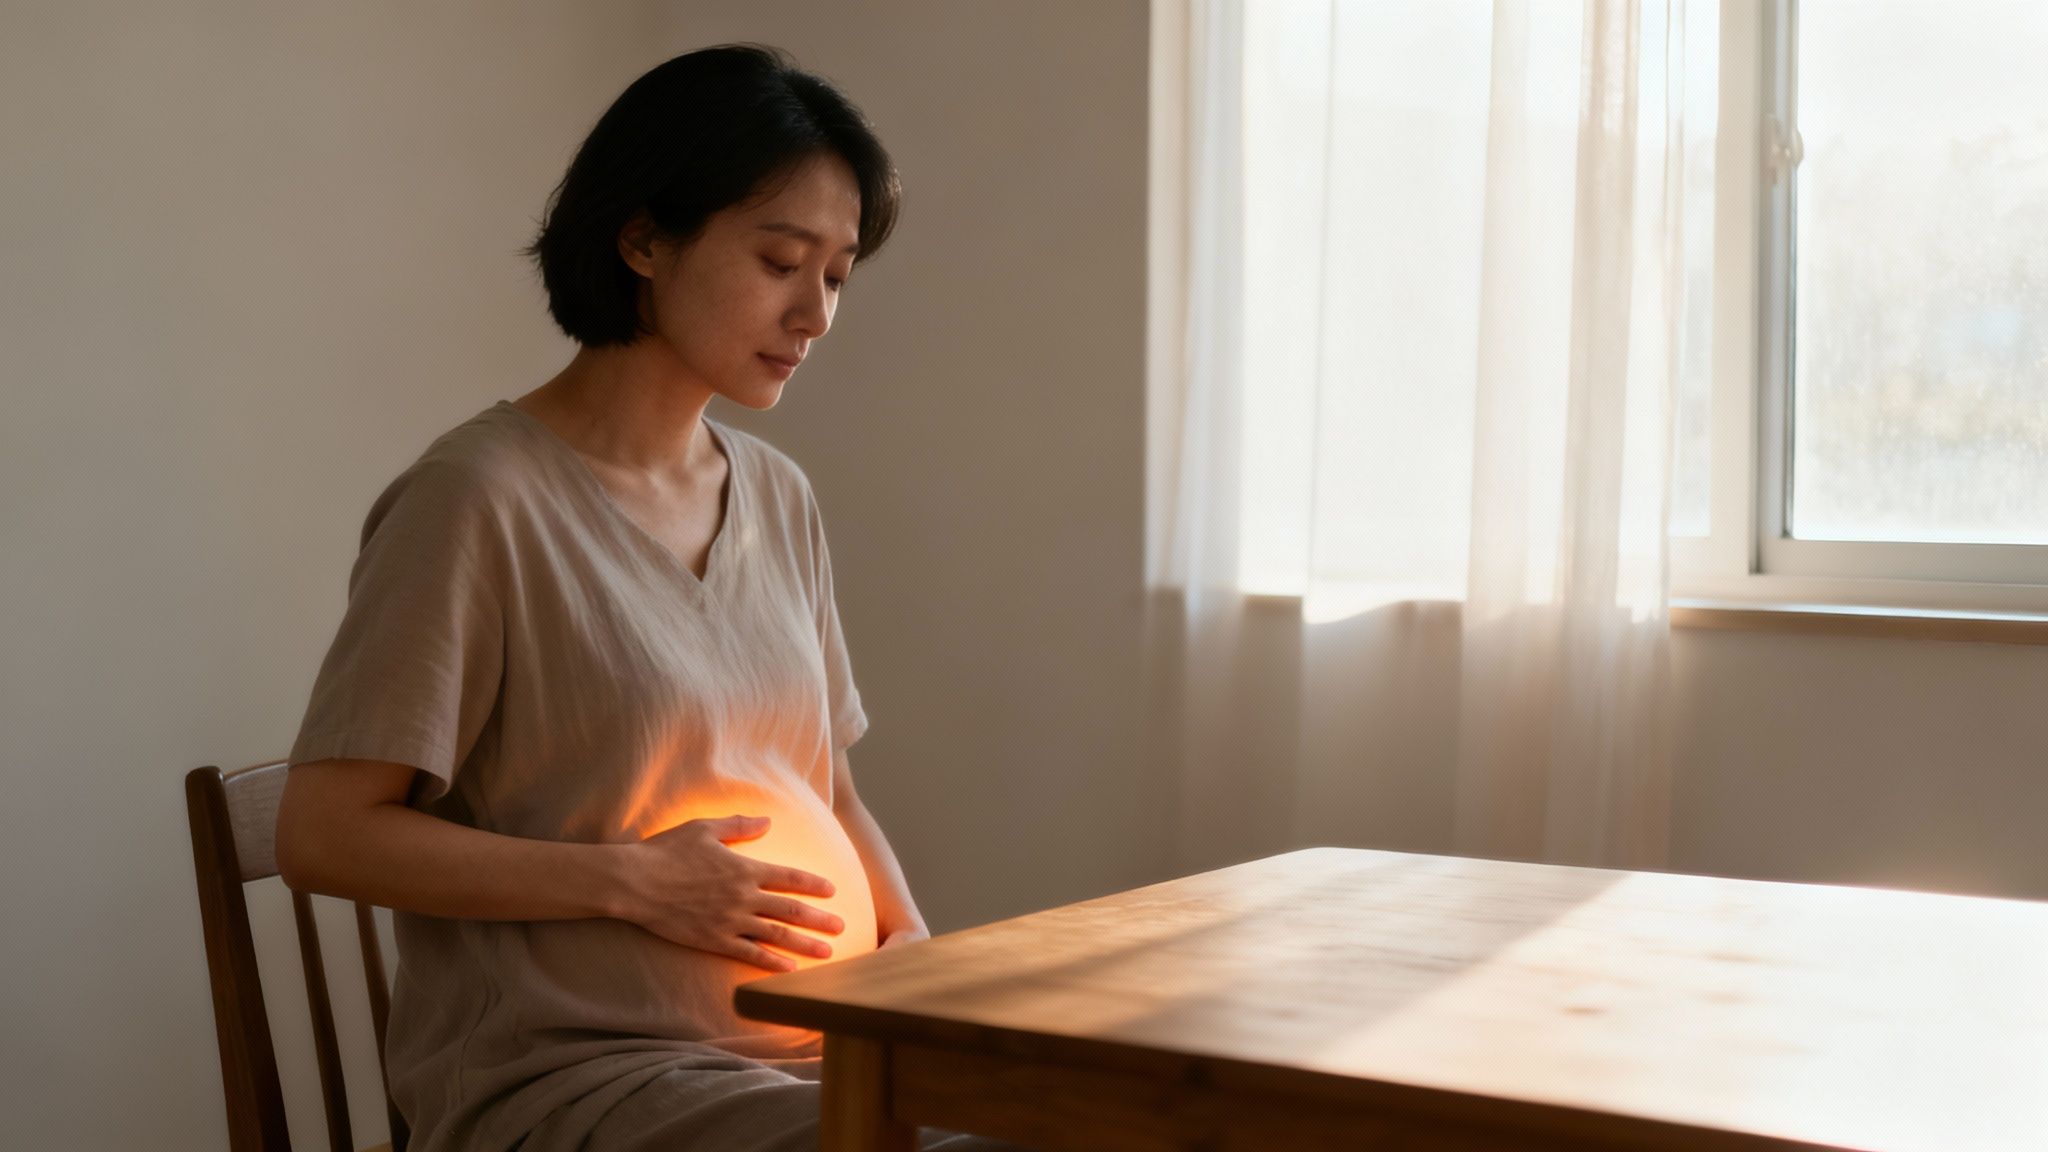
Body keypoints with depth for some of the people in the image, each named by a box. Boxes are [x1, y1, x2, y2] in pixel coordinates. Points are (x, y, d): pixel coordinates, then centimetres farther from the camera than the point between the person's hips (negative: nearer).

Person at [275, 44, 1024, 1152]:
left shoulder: (780, 499, 13)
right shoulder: (480, 497, -9)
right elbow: (323, 834, -10)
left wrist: (914, 941, 3)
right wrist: (637, 881, -14)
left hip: (822, 1046, 7)